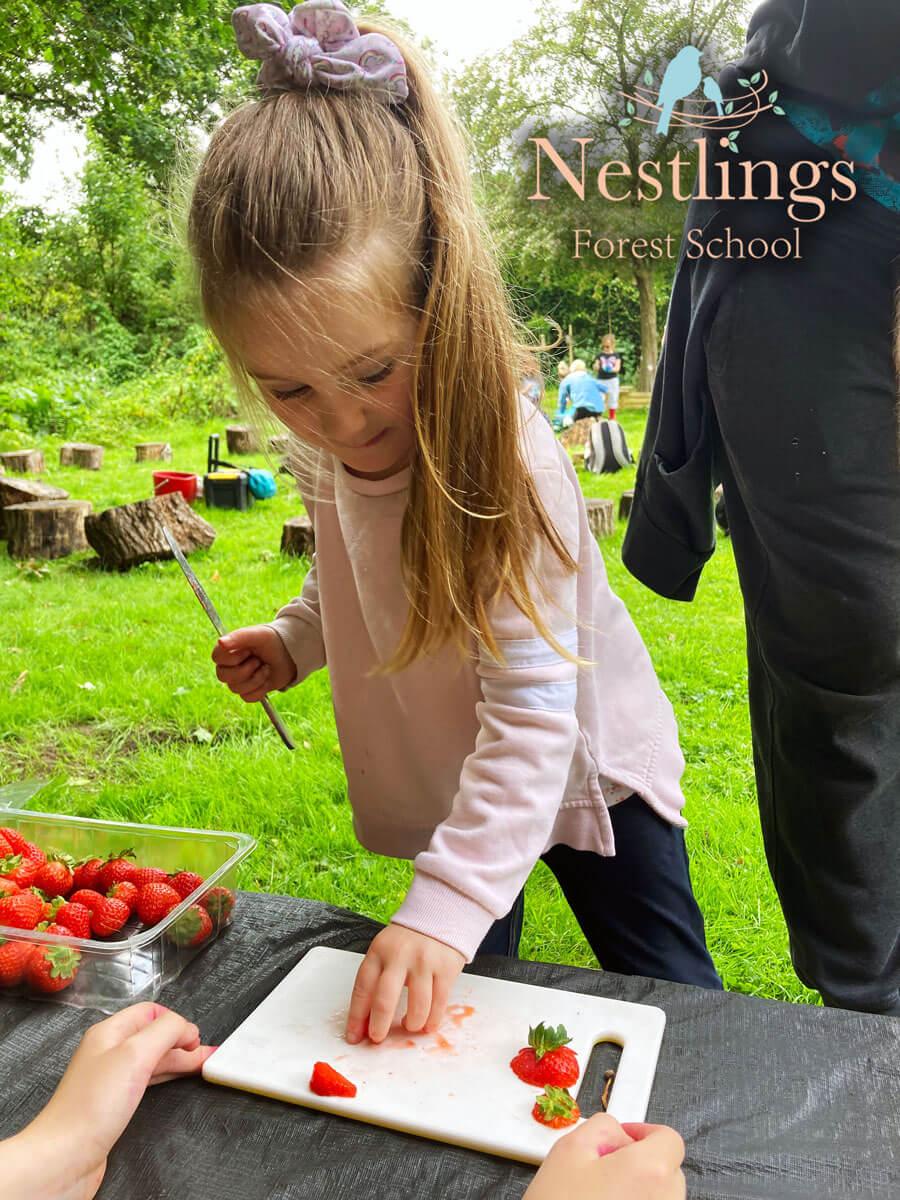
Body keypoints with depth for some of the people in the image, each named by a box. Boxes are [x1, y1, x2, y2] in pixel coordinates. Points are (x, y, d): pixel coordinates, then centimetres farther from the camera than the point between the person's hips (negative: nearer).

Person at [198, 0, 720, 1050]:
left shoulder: (508, 463, -33)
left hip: (581, 769, -5)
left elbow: (532, 715, -36)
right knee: (456, 1012, 21)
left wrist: (445, 903, -43)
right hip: (455, 786, 6)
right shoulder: (327, 450, -11)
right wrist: (293, 640, -6)